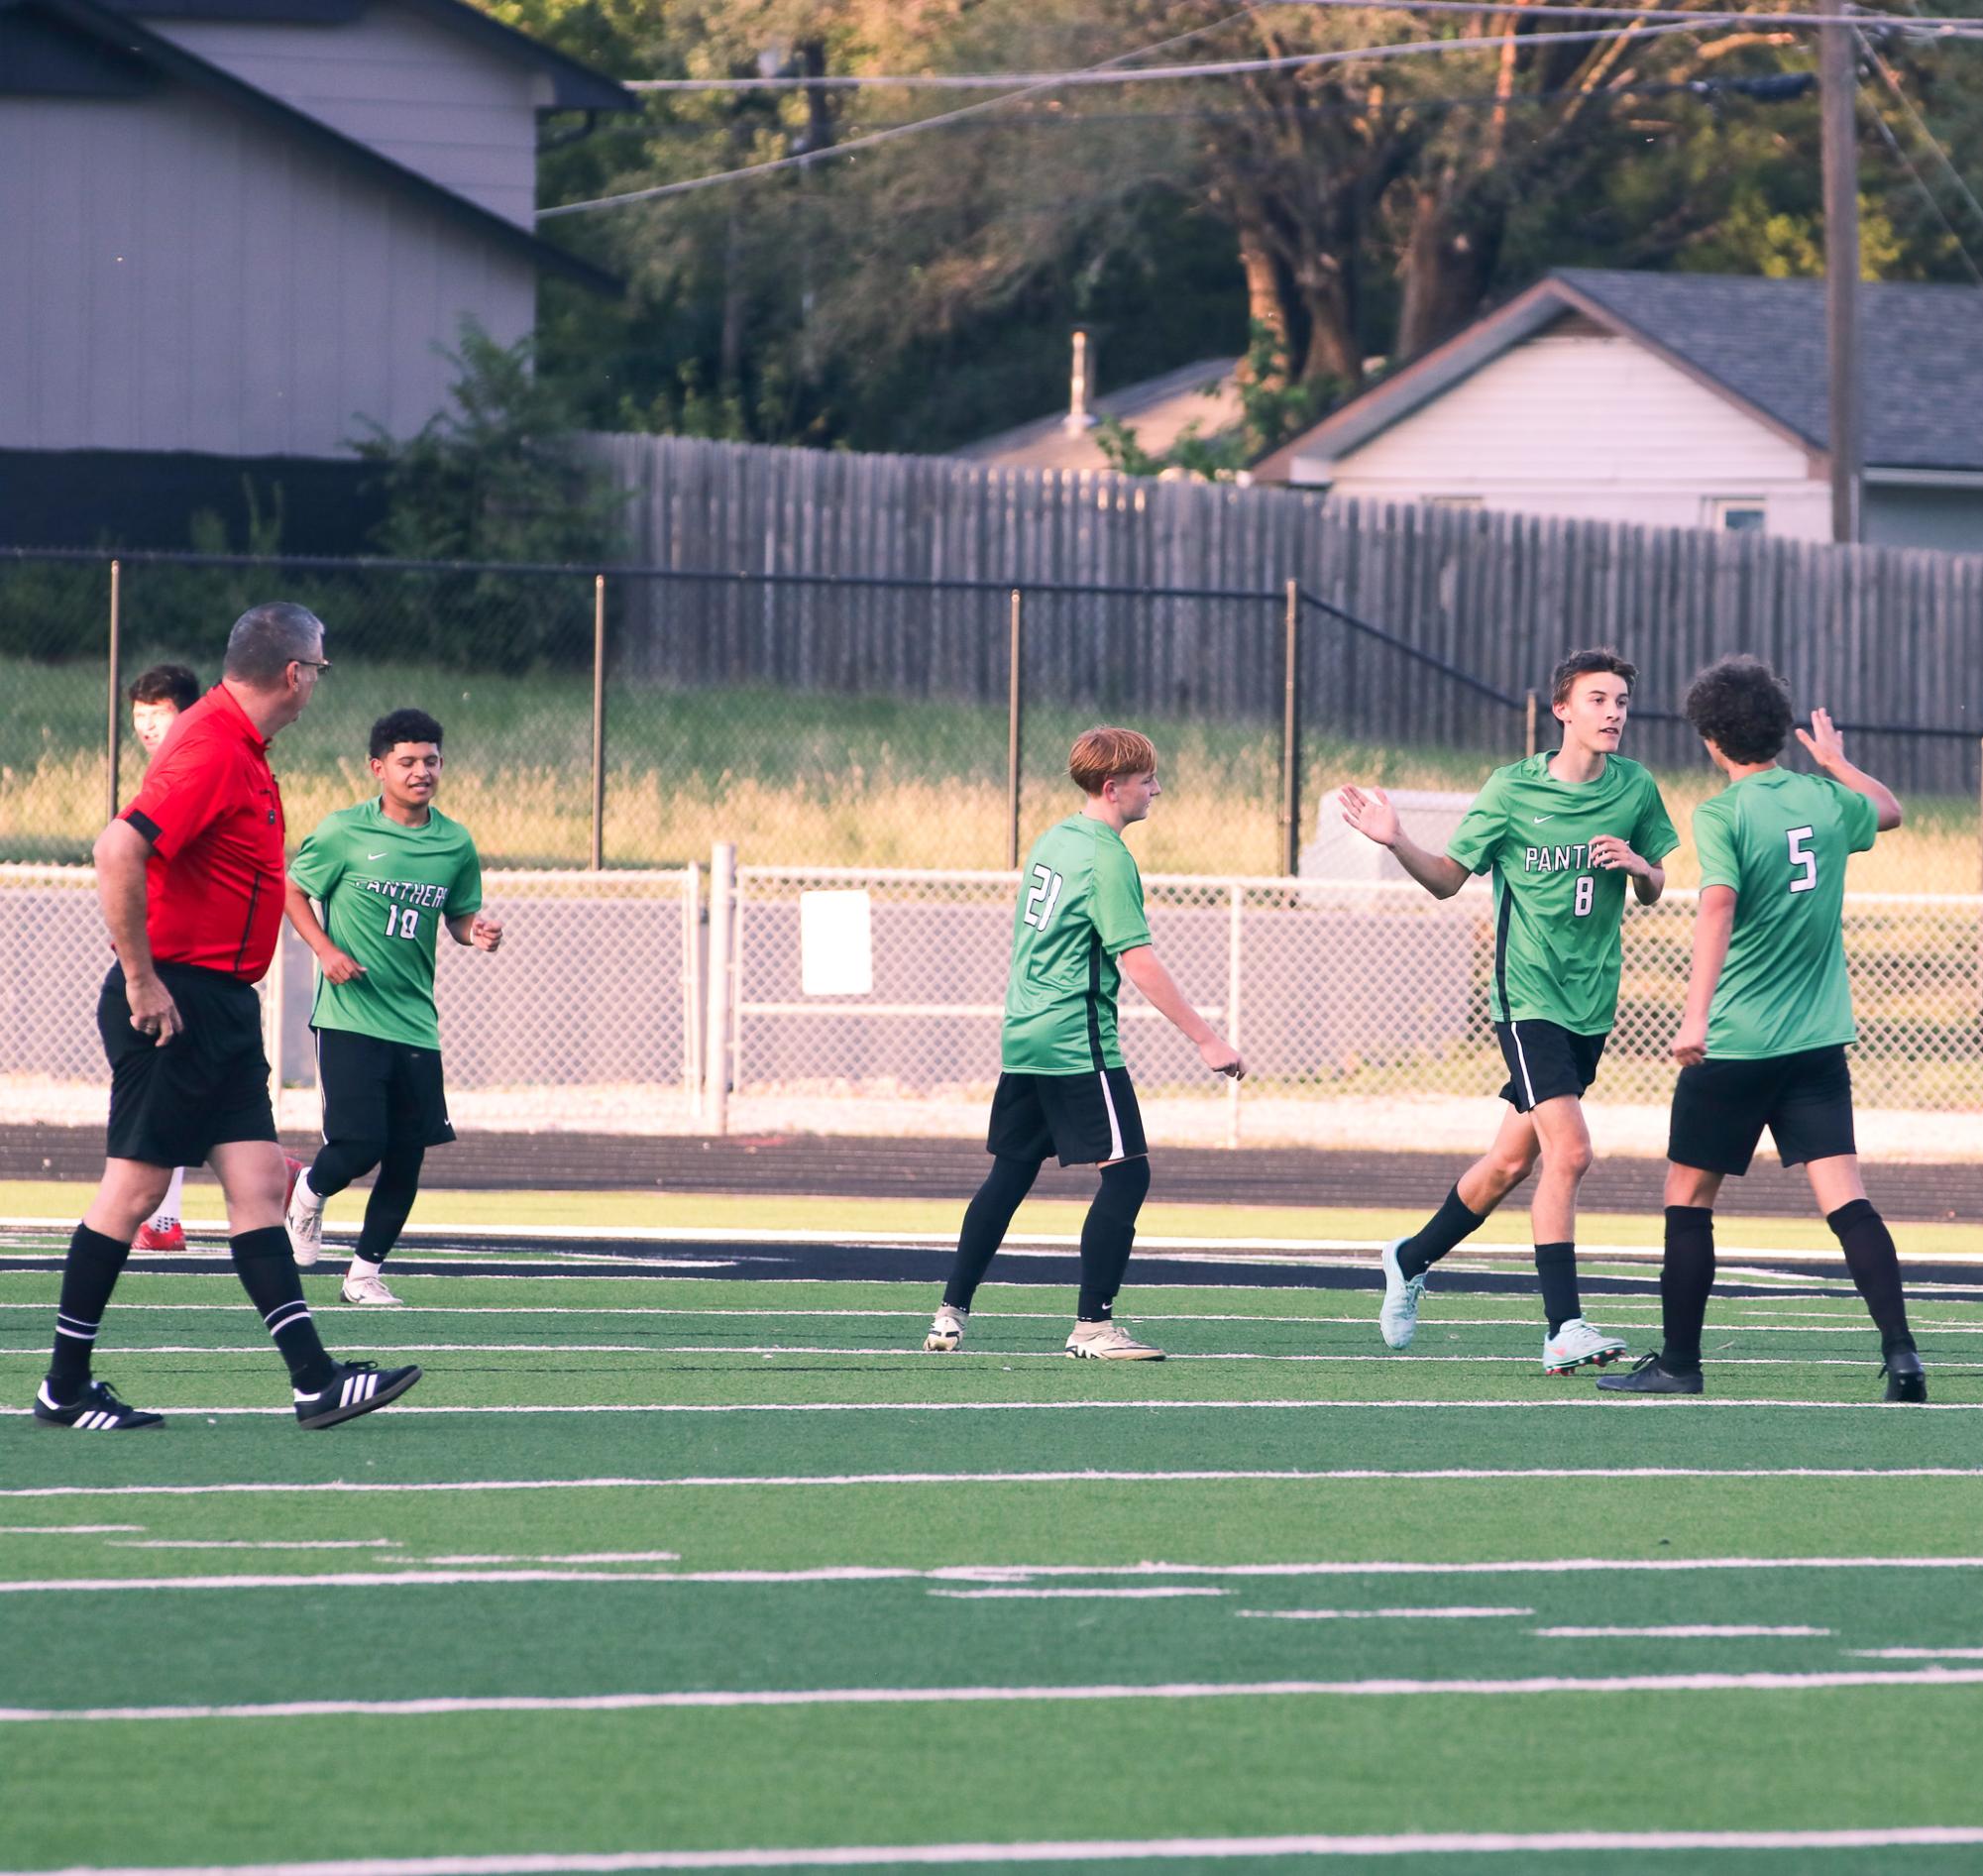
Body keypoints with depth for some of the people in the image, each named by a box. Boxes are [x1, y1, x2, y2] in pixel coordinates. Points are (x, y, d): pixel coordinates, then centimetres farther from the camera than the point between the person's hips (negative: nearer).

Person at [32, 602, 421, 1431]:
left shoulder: (237, 747, 13)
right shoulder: (212, 750, -19)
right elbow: (118, 850, -29)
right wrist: (141, 979, -24)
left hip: (221, 1007, 10)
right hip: (173, 1004, -10)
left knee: (257, 1181, 5)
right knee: (134, 1186, -3)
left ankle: (314, 1378, 2)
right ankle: (66, 1386, 5)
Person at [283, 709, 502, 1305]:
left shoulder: (455, 844, 5)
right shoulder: (343, 832, -5)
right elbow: (292, 891, 5)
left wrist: (478, 933, -6)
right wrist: (326, 949, -9)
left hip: (415, 1025, 4)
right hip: (349, 1016, -4)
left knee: (407, 1157, 1)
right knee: (359, 1145, -11)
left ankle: (365, 1272, 17)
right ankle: (309, 1195, 24)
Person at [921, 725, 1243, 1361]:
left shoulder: (1052, 840, 13)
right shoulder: (1107, 859, -14)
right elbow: (1138, 962, -18)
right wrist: (1206, 1039, -17)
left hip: (1022, 1040, 9)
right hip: (1078, 1043, -9)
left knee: (1010, 1174, 16)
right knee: (1126, 1172, -6)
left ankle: (951, 1314, 16)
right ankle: (1092, 1325, -9)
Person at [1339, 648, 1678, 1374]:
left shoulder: (1636, 789, 3)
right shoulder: (1512, 789, -7)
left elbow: (1654, 891, 13)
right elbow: (1449, 878, 1)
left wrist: (1638, 867, -9)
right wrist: (1398, 843, -16)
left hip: (1592, 1001, 5)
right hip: (1529, 994, -5)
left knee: (1512, 1161, 12)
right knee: (1568, 1150, -19)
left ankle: (1411, 1260, 36)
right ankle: (1564, 1329, -17)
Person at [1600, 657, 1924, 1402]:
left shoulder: (1722, 815, -10)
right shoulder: (1826, 800, 6)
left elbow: (1717, 905, -26)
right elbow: (1889, 809, 29)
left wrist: (1696, 1012, -34)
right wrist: (1835, 760, 45)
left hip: (1734, 1042, -4)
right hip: (1818, 1039, 4)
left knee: (1689, 1197, 10)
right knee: (1844, 1198, -2)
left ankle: (1679, 1361, 14)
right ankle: (1899, 1349, -16)